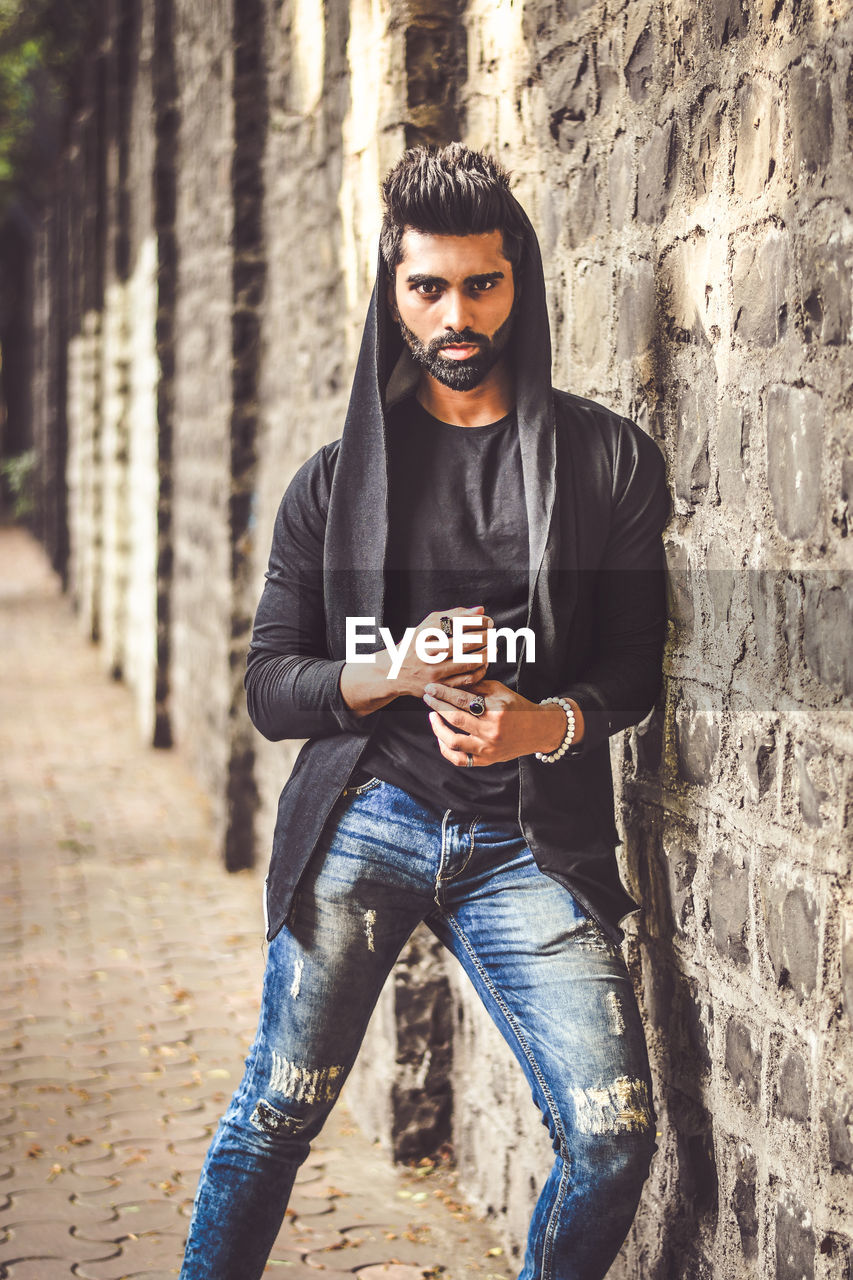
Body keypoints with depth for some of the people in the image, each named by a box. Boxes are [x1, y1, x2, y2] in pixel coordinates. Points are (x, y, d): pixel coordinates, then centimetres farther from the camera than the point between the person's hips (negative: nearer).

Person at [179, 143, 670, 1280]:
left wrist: (544, 723, -16)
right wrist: (397, 673, -13)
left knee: (615, 1140, -7)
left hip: (530, 844, 0)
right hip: (364, 818, 0)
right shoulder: (335, 481, 8)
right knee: (278, 1113, 4)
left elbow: (635, 666, 5)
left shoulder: (609, 460, 6)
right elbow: (270, 686, 6)